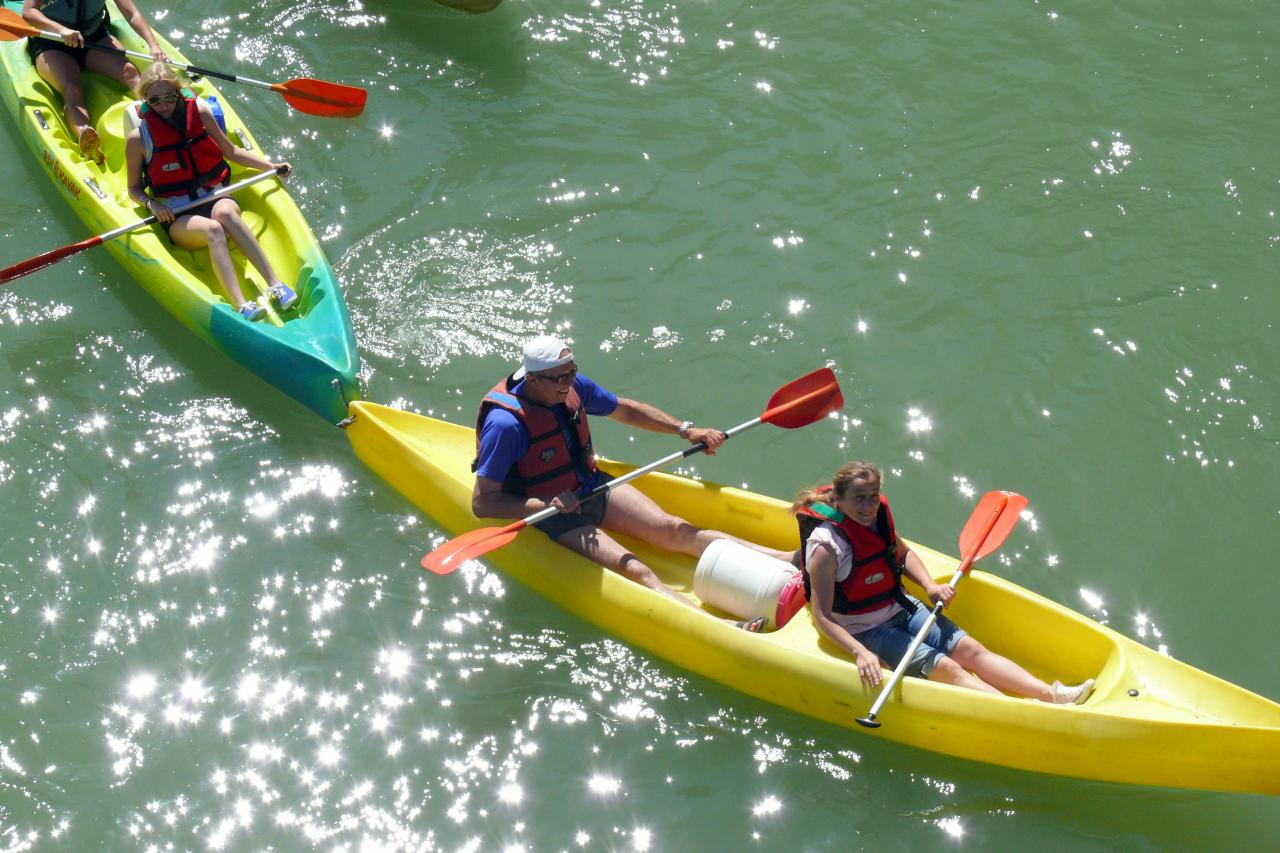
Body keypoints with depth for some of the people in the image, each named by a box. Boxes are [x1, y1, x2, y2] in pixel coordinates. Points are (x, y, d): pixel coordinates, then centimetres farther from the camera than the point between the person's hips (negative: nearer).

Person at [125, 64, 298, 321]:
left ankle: (275, 284, -47)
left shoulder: (198, 112, 6)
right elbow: (134, 188, 10)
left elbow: (229, 151, 17)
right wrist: (152, 204, -11)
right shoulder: (138, 138, 1)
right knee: (212, 229, -36)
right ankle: (240, 306, -55)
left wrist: (272, 165, 11)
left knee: (224, 212, -36)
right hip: (178, 217, -2)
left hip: (217, 197, 2)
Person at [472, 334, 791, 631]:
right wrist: (544, 505, -32)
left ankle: (787, 560, -13)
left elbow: (625, 410, 13)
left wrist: (686, 430, 7)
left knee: (675, 530, -7)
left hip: (592, 487, 7)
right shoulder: (506, 424, -26)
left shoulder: (572, 386, -6)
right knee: (635, 571, -24)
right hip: (550, 517, -7)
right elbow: (482, 503, -24)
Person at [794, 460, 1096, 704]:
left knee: (969, 649, -7)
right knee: (943, 667, -19)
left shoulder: (877, 515, -4)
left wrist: (930, 586, 1)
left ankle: (1052, 695, -14)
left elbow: (903, 553, 17)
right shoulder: (827, 545, -26)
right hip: (864, 630, -7)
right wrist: (860, 653, -33)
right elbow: (822, 617, -24)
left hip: (900, 606, 7)